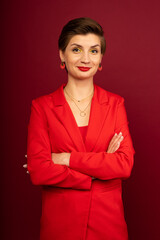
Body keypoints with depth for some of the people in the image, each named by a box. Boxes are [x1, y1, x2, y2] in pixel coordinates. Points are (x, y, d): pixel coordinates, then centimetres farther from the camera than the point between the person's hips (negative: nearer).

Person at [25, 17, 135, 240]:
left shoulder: (116, 104, 0)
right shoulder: (42, 106, -4)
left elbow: (125, 164, -10)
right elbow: (38, 171, -13)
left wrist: (67, 159, -15)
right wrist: (101, 165, -13)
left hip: (107, 221, 1)